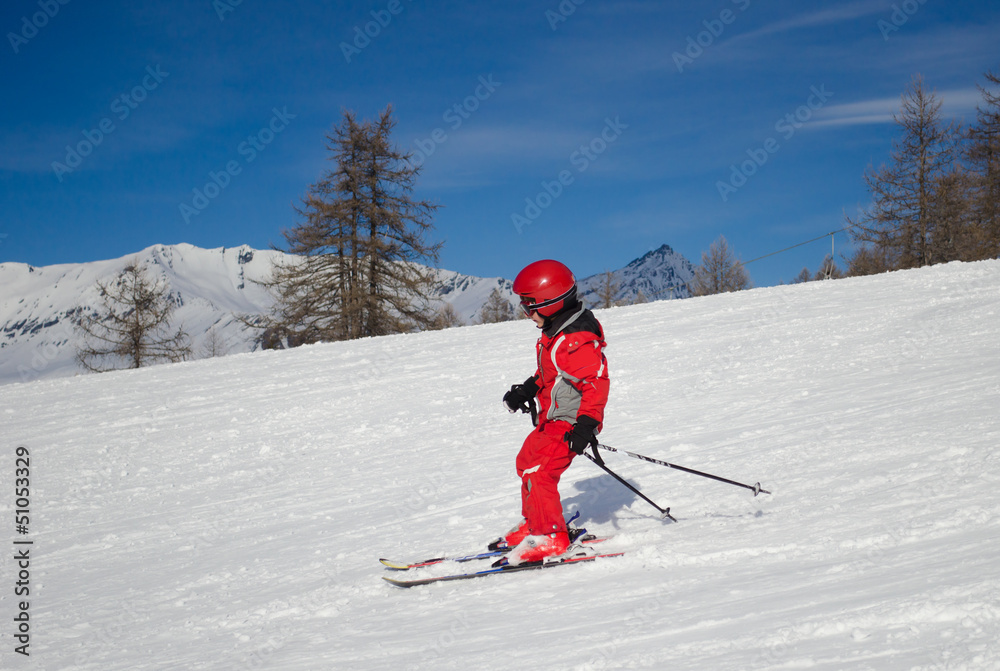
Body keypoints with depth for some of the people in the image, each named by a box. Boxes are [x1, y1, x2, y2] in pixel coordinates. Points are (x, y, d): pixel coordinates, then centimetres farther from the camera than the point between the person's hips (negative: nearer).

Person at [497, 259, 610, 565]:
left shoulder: (577, 341, -26)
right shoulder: (555, 332, 7)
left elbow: (597, 382, -29)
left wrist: (587, 423, -34)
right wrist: (527, 389, 18)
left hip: (569, 422, -11)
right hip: (553, 418, 11)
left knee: (538, 471, -17)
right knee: (526, 460, 21)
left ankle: (550, 538, -10)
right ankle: (534, 524, 34)